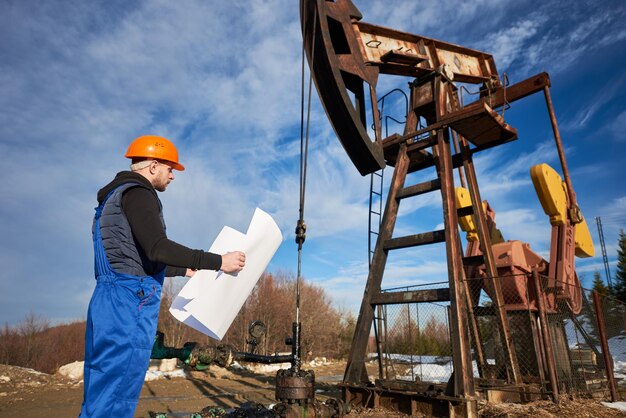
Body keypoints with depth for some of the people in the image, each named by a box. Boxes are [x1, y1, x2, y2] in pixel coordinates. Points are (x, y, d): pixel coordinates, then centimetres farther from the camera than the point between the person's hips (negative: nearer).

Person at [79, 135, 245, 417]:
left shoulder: (117, 197, 24)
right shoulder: (136, 193, -8)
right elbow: (158, 248, -24)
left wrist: (185, 270, 33)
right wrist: (218, 261, -19)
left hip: (113, 300, 10)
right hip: (130, 301, -10)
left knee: (100, 393, 14)